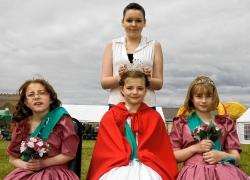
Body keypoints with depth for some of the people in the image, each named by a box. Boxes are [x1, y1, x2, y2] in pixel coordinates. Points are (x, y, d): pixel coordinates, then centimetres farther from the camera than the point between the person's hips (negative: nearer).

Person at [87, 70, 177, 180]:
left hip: (145, 167, 0)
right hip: (117, 167, 0)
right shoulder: (110, 117, 9)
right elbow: (104, 151, 6)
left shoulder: (154, 117, 11)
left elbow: (163, 152, 10)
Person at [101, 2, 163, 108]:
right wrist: (119, 78, -14)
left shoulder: (154, 46, 10)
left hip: (146, 106, 0)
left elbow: (159, 84, 8)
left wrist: (148, 79, -12)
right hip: (117, 105, 0)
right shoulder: (112, 46, 10)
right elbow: (104, 83, 5)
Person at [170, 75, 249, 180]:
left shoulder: (225, 123, 16)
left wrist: (222, 155, -9)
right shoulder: (181, 123, 11)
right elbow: (172, 156, 5)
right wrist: (195, 148, -7)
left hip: (222, 171, 3)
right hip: (194, 171, -3)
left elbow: (236, 157, 13)